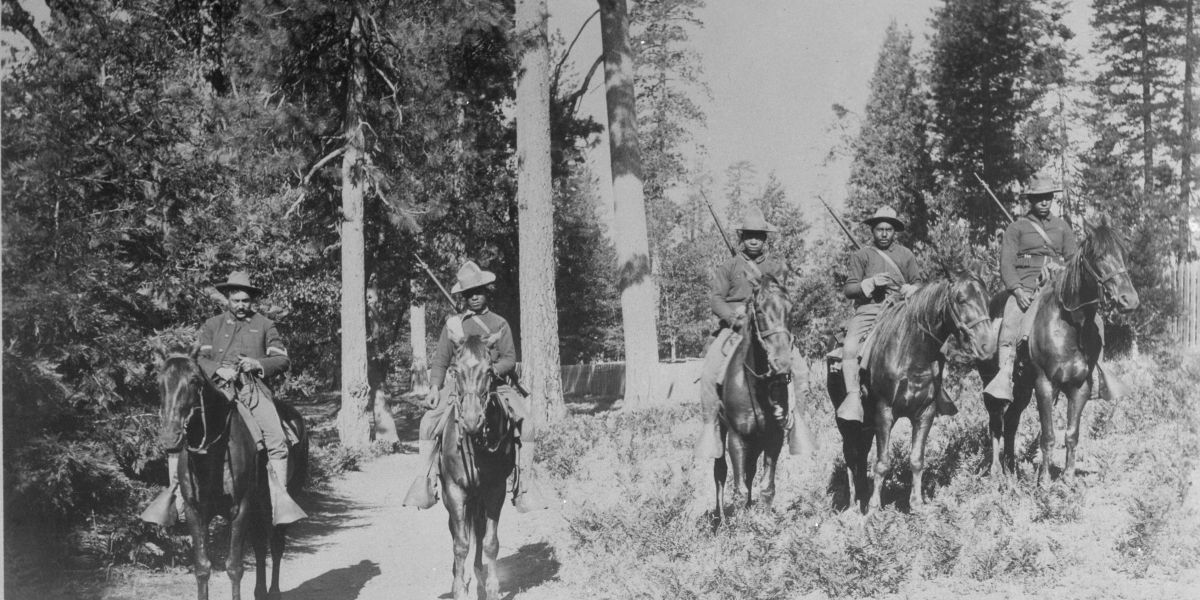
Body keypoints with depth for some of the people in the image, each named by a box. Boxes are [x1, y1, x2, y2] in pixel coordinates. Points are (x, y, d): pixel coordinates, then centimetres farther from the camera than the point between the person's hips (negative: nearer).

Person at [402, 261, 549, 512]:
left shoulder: (500, 324, 10)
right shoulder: (453, 324, 11)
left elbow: (510, 359, 4)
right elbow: (440, 360, 11)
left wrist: (495, 368, -18)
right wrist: (434, 387, -5)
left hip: (496, 386, -1)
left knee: (525, 424, -23)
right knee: (428, 423, -21)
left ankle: (525, 484, -15)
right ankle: (426, 480, -9)